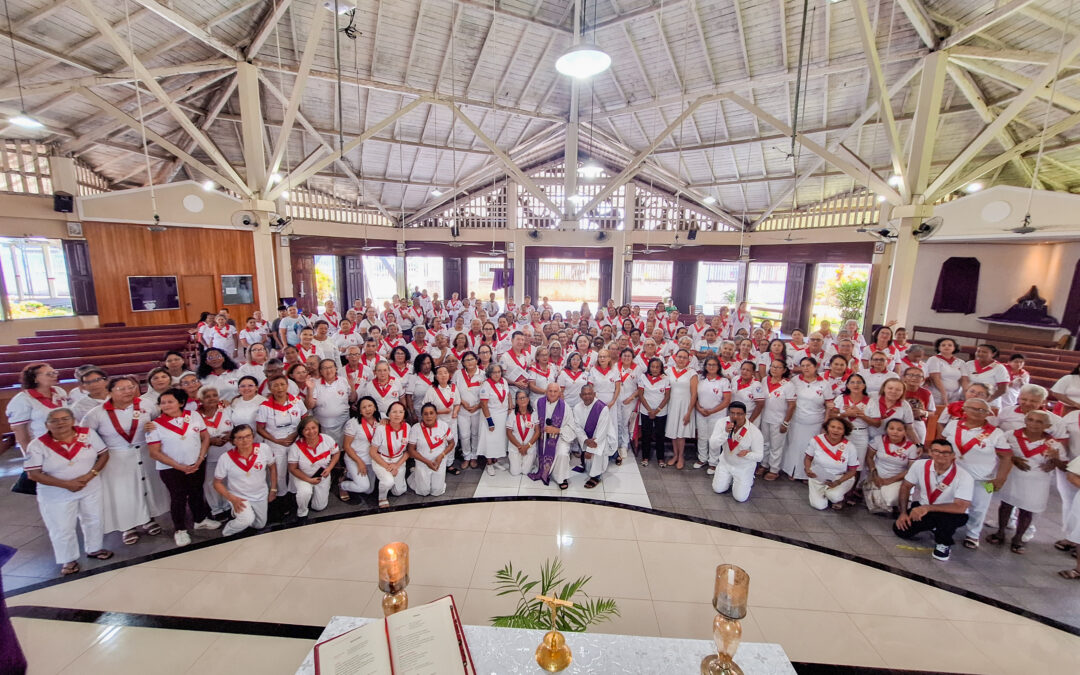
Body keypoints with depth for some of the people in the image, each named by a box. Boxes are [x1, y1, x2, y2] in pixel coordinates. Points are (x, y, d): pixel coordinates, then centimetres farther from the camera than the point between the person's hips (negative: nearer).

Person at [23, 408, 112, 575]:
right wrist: (66, 484, -25)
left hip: (91, 488, 2)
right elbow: (33, 474, -15)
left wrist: (90, 475, -20)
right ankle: (68, 560, 31)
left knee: (93, 520, 18)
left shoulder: (88, 433, -12)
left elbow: (104, 454, -5)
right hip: (56, 495, -2)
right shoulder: (37, 445, -16)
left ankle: (94, 549, 40)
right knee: (62, 529, 10)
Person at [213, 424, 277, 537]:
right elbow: (217, 483, -9)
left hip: (260, 495, 3)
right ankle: (225, 534, 2)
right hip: (238, 496, -3)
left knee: (260, 525, 20)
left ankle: (236, 511, 45)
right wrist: (232, 499, -20)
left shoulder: (264, 449, -19)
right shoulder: (226, 458, -23)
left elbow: (272, 467, -1)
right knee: (247, 519, -31)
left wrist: (273, 489, 1)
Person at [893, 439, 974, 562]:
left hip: (950, 513, -3)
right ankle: (931, 526, 19)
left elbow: (960, 507, -29)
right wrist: (903, 513, -9)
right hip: (921, 508, 3)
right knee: (900, 530, -14)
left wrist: (927, 508, -38)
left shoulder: (965, 477, -24)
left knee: (946, 518, -38)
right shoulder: (920, 465, -16)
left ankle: (943, 544, -3)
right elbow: (905, 487, -4)